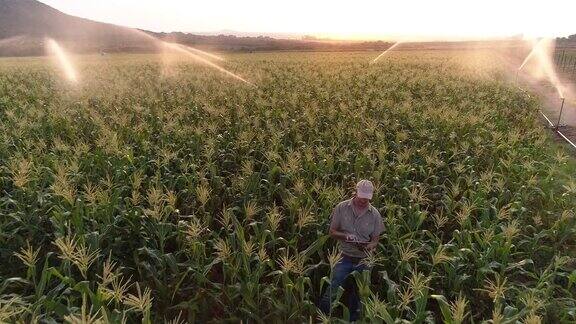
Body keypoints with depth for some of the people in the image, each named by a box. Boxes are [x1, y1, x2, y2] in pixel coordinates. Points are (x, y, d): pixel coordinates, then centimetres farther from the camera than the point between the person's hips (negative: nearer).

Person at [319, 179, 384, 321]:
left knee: (357, 295, 14)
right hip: (344, 258, -1)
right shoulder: (342, 208, -6)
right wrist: (345, 236, -20)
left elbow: (375, 240, 3)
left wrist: (368, 246, -20)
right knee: (332, 291, -6)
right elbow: (332, 232, 0)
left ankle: (353, 319, 34)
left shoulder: (374, 214, -2)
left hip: (363, 261, 2)